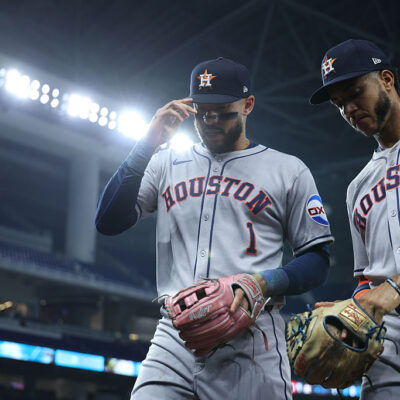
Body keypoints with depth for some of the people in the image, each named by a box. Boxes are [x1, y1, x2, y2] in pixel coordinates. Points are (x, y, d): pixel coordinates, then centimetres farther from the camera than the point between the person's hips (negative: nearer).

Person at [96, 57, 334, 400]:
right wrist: (148, 145, 1)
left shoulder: (289, 170, 11)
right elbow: (108, 223, 7)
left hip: (250, 341, -2)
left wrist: (264, 282, -12)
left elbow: (317, 260, 8)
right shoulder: (167, 163, 18)